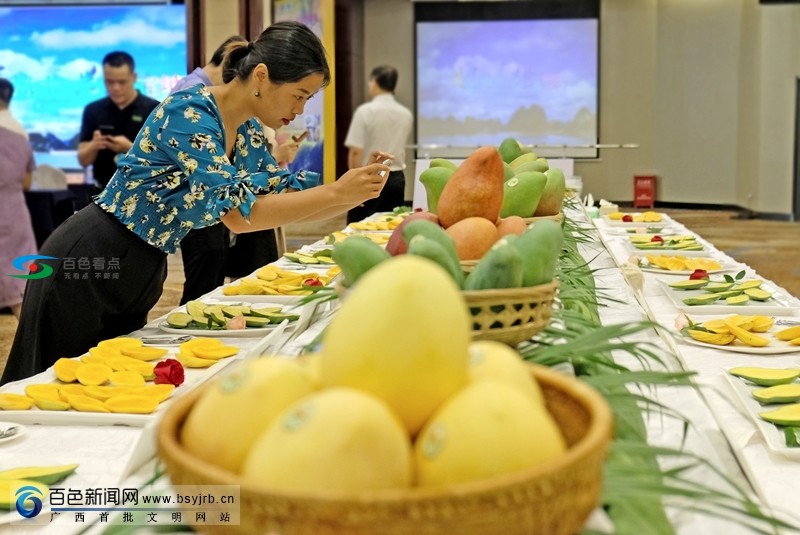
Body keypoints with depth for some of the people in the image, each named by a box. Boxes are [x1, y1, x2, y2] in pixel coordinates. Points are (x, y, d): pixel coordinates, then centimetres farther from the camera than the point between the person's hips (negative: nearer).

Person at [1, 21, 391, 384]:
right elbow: (239, 213, -30)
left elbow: (291, 198, 8)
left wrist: (358, 190, -9)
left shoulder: (247, 132, 3)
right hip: (85, 266, -8)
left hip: (137, 277, 8)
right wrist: (336, 192, -29)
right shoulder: (189, 113, -23)